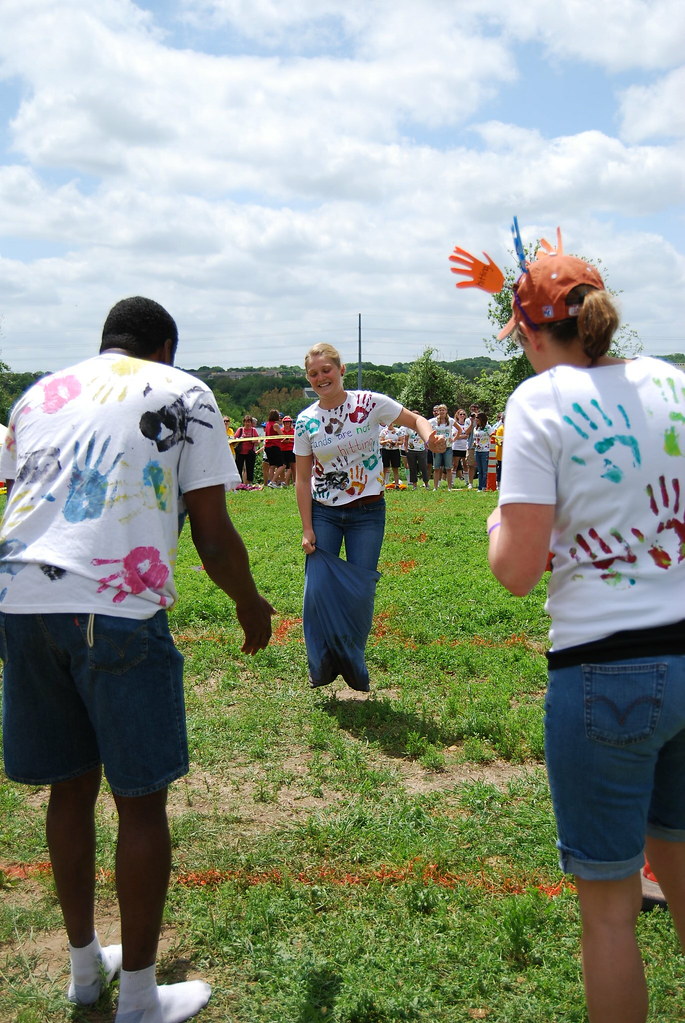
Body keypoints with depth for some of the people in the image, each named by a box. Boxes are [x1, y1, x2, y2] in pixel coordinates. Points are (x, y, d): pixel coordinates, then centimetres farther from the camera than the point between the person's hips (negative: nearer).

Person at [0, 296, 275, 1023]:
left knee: (71, 786, 19)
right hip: (114, 609, -5)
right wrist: (251, 606, 19)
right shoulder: (182, 393, 9)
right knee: (140, 800, 8)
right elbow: (212, 532, 3)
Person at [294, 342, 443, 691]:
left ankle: (353, 664, 22)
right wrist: (307, 528, -4)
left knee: (360, 593, 2)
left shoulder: (370, 404, -7)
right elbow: (303, 479, 2)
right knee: (317, 589, -5)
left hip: (367, 512, -1)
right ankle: (322, 664, 16)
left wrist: (430, 437, -23)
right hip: (323, 512, 1)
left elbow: (415, 419, 1)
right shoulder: (305, 421, -1)